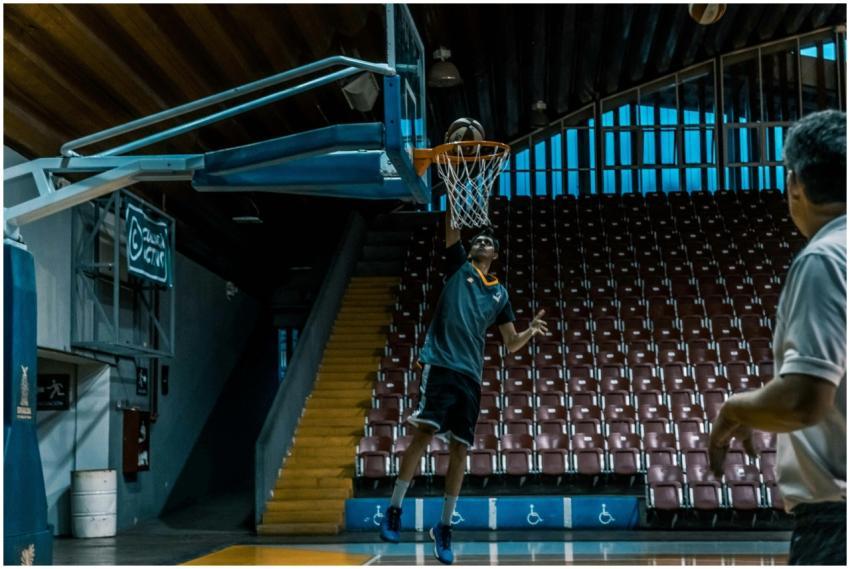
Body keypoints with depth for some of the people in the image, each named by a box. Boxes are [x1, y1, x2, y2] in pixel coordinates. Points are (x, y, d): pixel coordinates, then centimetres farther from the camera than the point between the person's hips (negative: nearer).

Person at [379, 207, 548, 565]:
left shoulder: (500, 293, 19)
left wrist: (531, 330, 2)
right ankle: (394, 510, -5)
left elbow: (511, 344, 21)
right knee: (425, 432, -17)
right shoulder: (459, 266, 11)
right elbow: (450, 225, -1)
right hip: (440, 362, -4)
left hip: (471, 373, 4)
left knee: (460, 449, 2)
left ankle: (444, 526, 12)